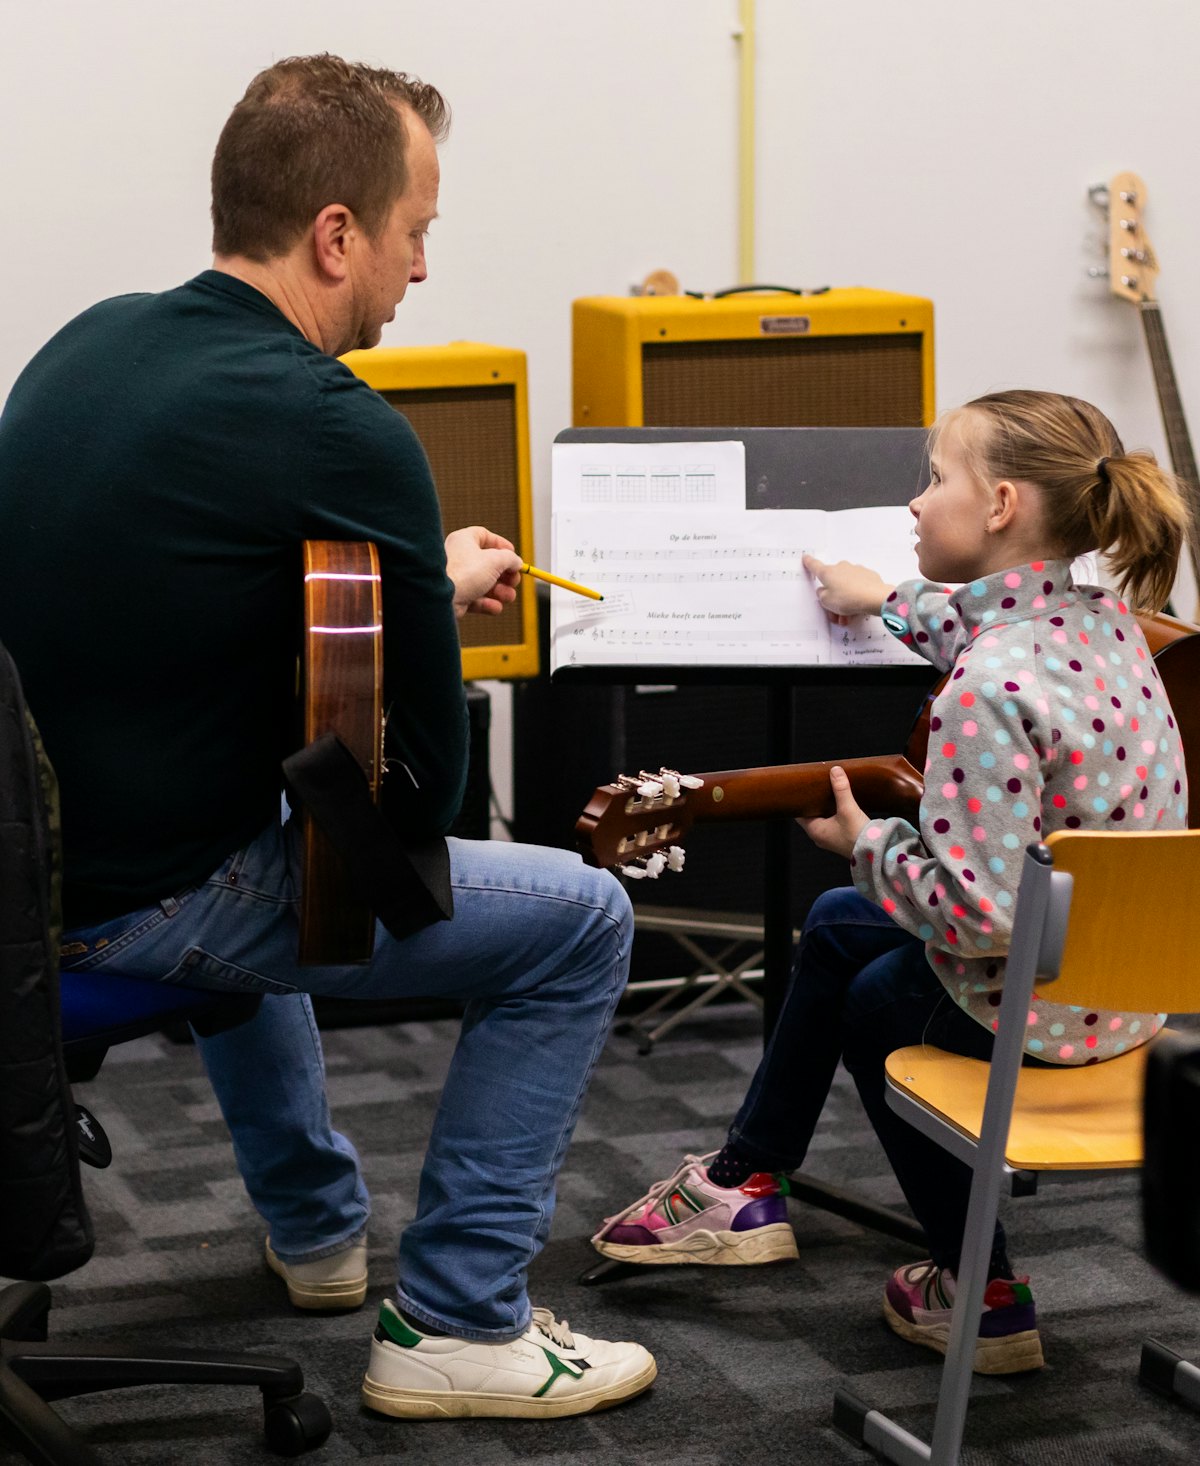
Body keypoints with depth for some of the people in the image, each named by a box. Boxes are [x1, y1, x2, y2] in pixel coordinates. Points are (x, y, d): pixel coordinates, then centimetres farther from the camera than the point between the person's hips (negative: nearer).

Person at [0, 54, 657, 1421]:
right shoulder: (341, 435, -21)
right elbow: (424, 773, -14)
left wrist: (422, 579, 22)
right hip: (140, 910, -9)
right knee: (579, 922, 3)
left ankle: (315, 1229, 48)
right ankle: (455, 1327, 10)